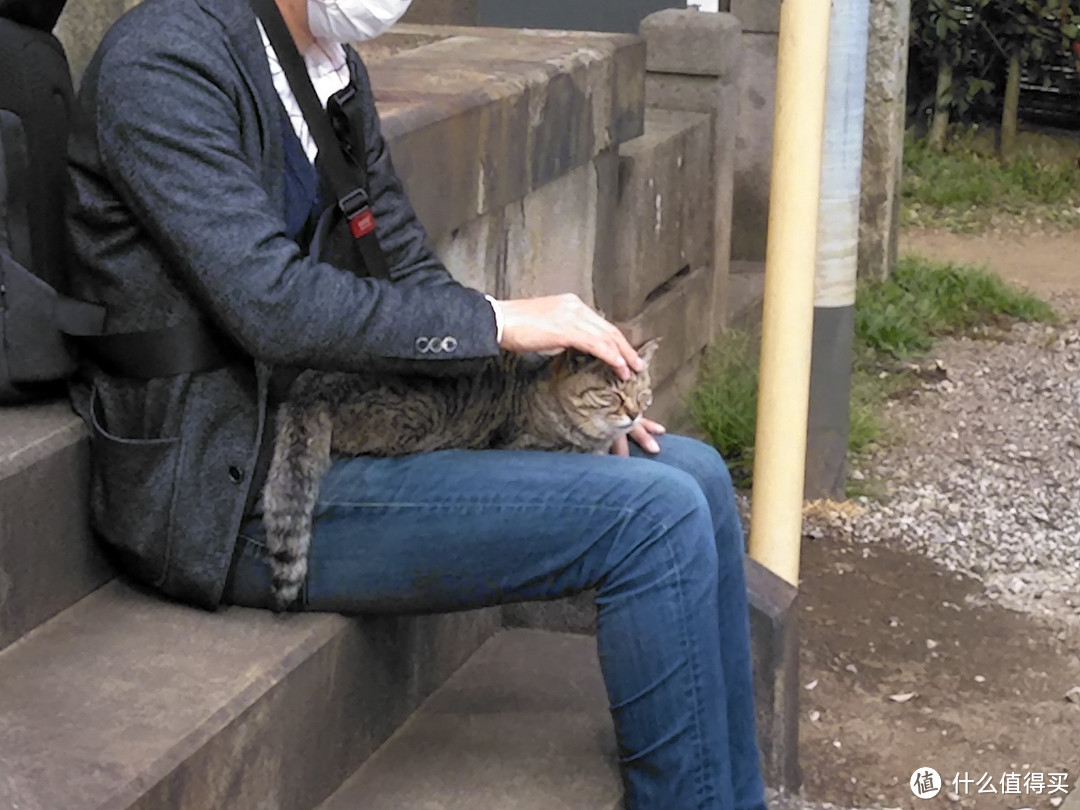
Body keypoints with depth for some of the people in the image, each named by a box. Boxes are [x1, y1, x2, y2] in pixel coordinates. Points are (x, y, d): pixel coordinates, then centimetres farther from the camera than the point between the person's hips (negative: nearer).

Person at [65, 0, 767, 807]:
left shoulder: (336, 69, 11)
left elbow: (409, 275, 14)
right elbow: (273, 303, -25)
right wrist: (497, 320, -18)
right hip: (237, 497, -9)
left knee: (695, 475, 4)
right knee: (655, 519, -16)